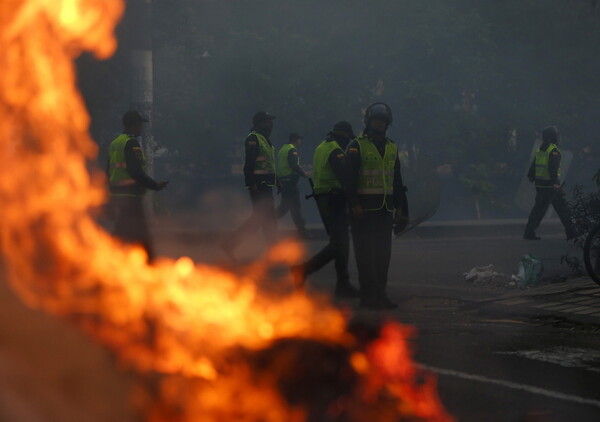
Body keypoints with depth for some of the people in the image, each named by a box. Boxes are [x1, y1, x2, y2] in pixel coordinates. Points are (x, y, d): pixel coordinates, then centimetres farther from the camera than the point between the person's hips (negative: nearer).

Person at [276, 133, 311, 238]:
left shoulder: (283, 149, 19)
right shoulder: (292, 150, -11)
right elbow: (295, 166, -21)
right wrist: (303, 174, -9)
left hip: (282, 181, 9)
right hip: (290, 181, -9)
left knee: (284, 206, 17)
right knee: (295, 207, -8)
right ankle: (301, 230, -7)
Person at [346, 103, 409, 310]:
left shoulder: (392, 148, 16)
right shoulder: (357, 147, -2)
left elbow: (397, 182, 20)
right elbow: (350, 179, -7)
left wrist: (400, 208, 14)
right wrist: (355, 204, -16)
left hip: (385, 209, 6)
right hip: (364, 209, -6)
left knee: (383, 254, 6)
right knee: (365, 254, -4)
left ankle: (380, 294, 11)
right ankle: (368, 295, -2)